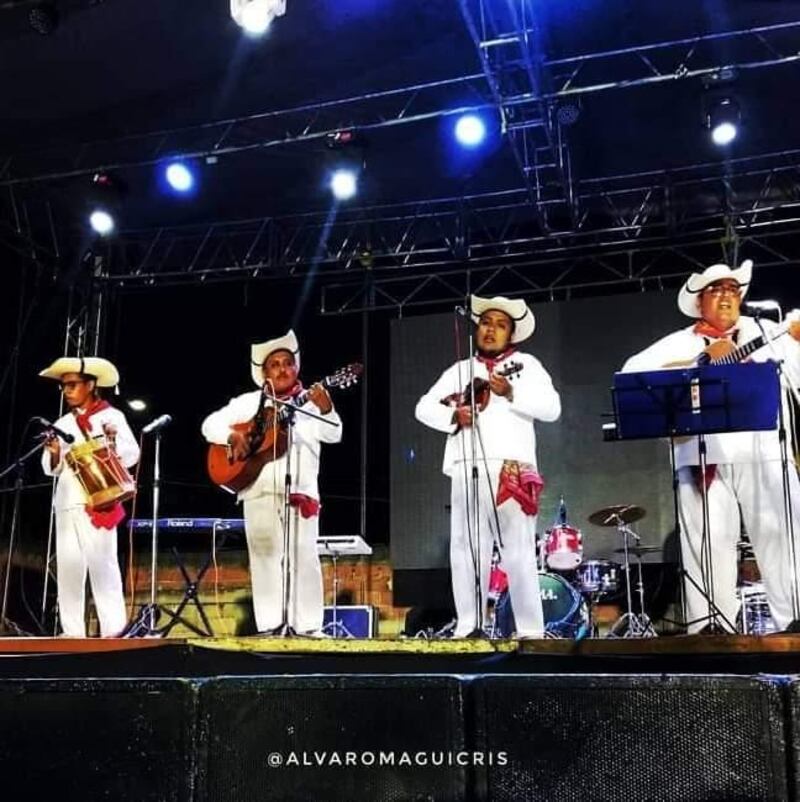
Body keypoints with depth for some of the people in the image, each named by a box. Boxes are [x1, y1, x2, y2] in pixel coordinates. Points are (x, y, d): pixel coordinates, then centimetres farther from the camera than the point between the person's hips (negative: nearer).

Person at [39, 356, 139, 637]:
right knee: (68, 567, 4)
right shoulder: (63, 424, 17)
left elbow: (132, 456, -3)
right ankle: (73, 632, 9)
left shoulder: (111, 416, 3)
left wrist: (113, 443, -21)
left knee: (102, 564, -9)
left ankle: (113, 629, -7)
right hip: (67, 504, 5)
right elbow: (52, 469, 17)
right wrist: (54, 454, -5)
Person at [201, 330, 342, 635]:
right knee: (264, 555, 3)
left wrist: (326, 410, -25)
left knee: (303, 556, -5)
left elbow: (333, 435, -5)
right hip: (259, 489, 2)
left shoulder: (311, 401, 8)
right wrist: (233, 435, -9)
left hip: (300, 488, -2)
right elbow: (210, 424, 12)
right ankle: (269, 626, 8)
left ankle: (308, 626, -1)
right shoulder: (248, 402, 13)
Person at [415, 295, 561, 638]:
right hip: (466, 469, 4)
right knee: (465, 548, 2)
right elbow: (424, 407, 16)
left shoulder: (526, 364, 12)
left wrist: (512, 393, -14)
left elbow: (552, 408, -1)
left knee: (518, 551, -7)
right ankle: (468, 626, 8)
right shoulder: (460, 370, 22)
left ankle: (531, 630, -4)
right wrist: (453, 416, -4)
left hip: (510, 468, -4)